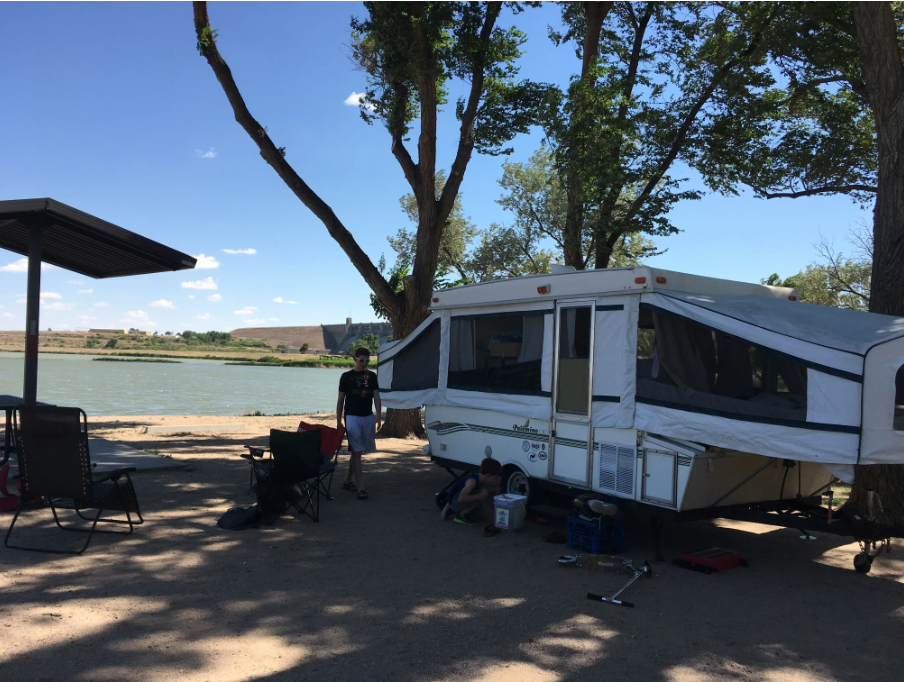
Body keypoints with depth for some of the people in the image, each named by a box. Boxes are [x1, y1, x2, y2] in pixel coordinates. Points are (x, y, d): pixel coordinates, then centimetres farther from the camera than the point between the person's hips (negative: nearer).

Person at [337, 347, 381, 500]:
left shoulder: (371, 376, 7)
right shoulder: (346, 376, 0)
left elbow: (376, 397, 5)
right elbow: (340, 400, 2)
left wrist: (378, 417, -5)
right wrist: (338, 421, -1)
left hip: (368, 417, 4)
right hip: (352, 417, -3)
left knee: (358, 451, 10)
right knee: (357, 452, -7)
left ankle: (348, 481, 26)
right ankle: (360, 488, -8)